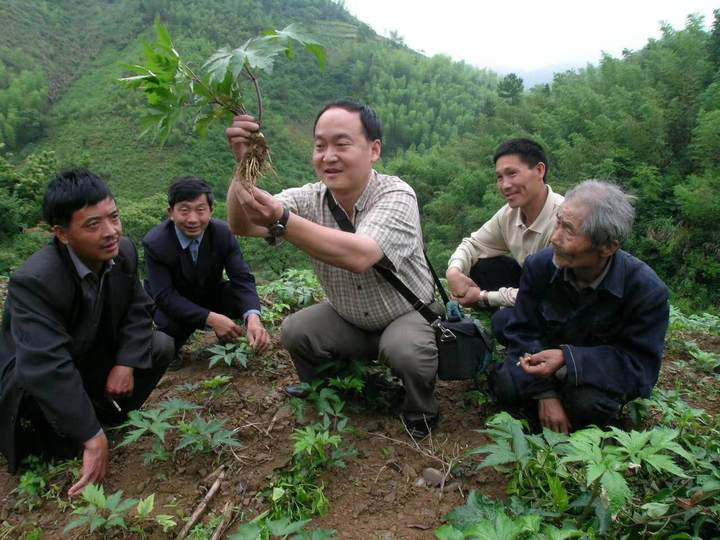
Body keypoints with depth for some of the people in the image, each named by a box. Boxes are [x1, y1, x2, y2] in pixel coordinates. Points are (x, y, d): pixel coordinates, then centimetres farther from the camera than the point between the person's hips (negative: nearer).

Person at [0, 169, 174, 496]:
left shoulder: (123, 252, -16)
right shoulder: (33, 282, -36)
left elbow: (137, 311, -4)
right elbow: (47, 369, -42)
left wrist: (126, 363, -21)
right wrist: (93, 438, -42)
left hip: (93, 360, 6)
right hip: (33, 381, -5)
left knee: (160, 347, -11)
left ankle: (103, 411, 5)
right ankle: (49, 438, 3)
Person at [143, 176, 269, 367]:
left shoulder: (223, 233, -22)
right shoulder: (154, 243, -28)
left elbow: (243, 279, -26)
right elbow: (164, 296, -31)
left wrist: (253, 318, -46)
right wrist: (211, 318, -44)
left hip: (210, 294, 3)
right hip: (170, 302, -2)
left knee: (242, 300, -26)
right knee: (173, 324, -35)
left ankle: (227, 337, 7)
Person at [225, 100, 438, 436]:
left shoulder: (396, 196, -26)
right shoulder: (310, 198, -12)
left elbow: (359, 256, -45)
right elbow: (242, 226, -25)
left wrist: (281, 221, -54)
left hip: (409, 316, -4)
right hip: (349, 320, 5)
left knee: (404, 349, -33)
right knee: (294, 332, -15)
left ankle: (420, 415, 1)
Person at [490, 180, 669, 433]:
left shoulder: (647, 290, -24)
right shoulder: (539, 265, -17)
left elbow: (641, 365, -23)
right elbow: (524, 333, -12)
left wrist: (567, 359, -38)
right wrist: (546, 392, -25)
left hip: (607, 376, -2)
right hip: (547, 359, 2)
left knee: (588, 403, -34)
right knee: (505, 384, -24)